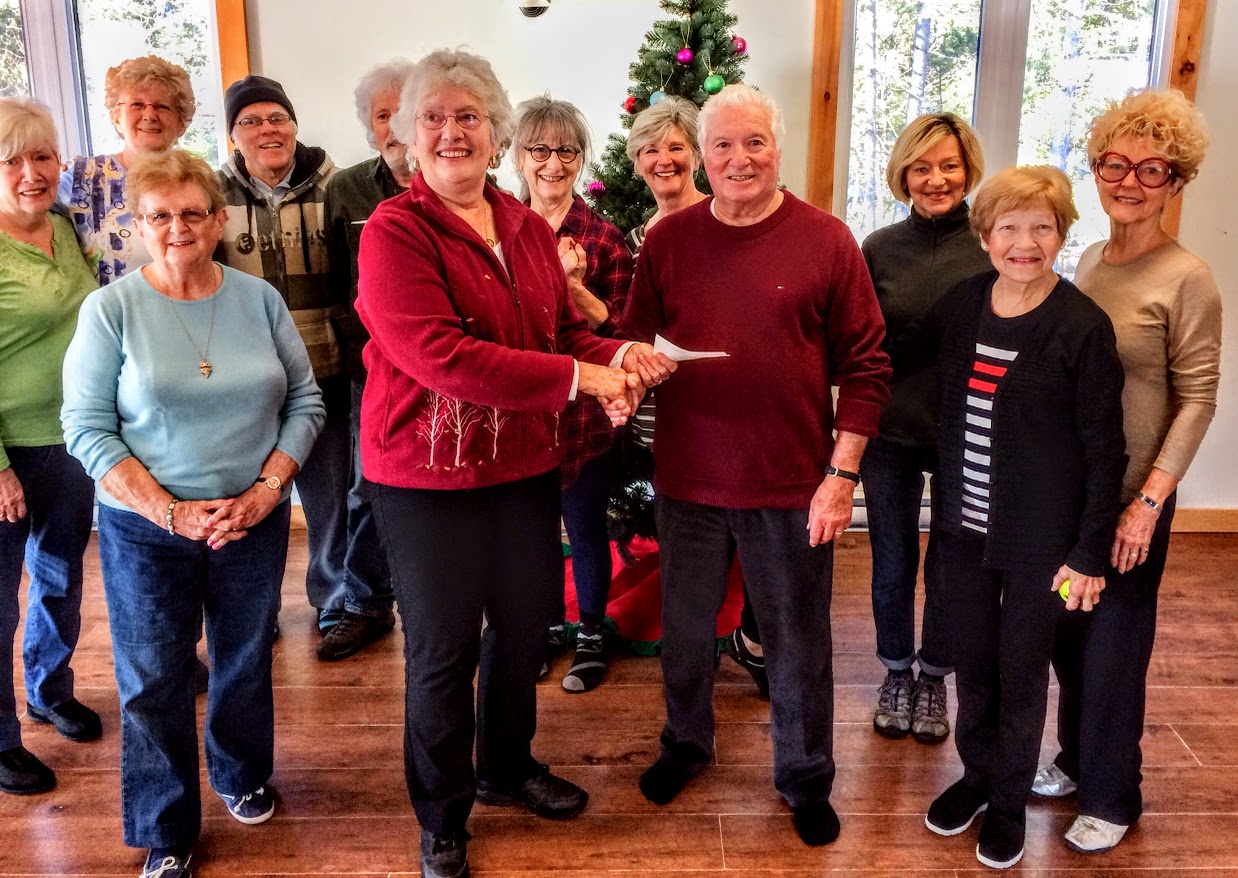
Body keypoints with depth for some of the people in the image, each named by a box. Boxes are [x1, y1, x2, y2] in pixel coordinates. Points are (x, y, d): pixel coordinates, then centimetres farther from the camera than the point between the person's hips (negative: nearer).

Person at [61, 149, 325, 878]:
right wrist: (169, 512, -17)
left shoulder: (259, 299, 0)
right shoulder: (111, 309, -7)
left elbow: (305, 400, 1)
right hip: (145, 531, -2)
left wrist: (267, 490, -12)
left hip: (254, 523, 2)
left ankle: (243, 777, 44)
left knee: (247, 664, 17)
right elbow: (87, 427, -9)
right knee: (154, 683, 8)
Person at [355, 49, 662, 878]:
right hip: (428, 475, -6)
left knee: (526, 623, 20)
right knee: (444, 648, 8)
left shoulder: (529, 229, 6)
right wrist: (581, 378, -26)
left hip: (526, 465, 6)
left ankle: (507, 767, 46)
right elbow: (439, 356, -26)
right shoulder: (395, 232, -14)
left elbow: (567, 330, 12)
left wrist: (619, 357, -12)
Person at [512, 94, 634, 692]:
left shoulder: (604, 239, -4)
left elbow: (620, 330, -8)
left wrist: (575, 286, -22)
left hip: (583, 414, -2)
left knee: (586, 529, 10)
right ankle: (546, 627, 37)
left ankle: (591, 635, 31)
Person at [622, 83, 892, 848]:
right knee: (685, 627, 19)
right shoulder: (668, 240, 1)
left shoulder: (826, 239, -5)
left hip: (792, 484, -2)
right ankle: (687, 742, 44)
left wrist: (842, 474, -9)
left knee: (798, 640, 11)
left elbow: (865, 365, -5)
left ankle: (806, 777, 34)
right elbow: (637, 343, 9)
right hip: (688, 478, 2)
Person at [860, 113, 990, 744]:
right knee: (892, 561, 13)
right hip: (890, 433, 1)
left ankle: (934, 678, 34)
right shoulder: (879, 248, -2)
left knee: (951, 566, 13)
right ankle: (897, 672, 35)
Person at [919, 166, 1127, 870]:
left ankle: (1009, 800, 34)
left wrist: (1090, 553, -11)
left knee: (1022, 671, 13)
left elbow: (1105, 450, -12)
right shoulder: (960, 305, -1)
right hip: (965, 525, 4)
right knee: (973, 661, 18)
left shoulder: (1083, 325, -14)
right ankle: (977, 773, 41)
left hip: (1040, 538, -4)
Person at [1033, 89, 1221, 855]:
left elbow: (1197, 400, -13)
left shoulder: (1187, 280, -13)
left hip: (1129, 498, -5)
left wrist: (1149, 501, -17)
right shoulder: (1089, 261, 6)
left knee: (1114, 647, 8)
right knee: (1067, 635, 16)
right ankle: (1077, 761, 38)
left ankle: (1112, 797, 28)